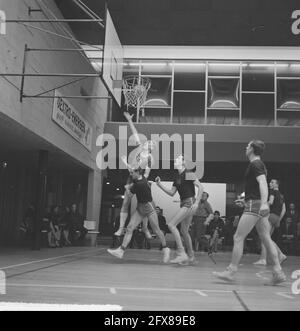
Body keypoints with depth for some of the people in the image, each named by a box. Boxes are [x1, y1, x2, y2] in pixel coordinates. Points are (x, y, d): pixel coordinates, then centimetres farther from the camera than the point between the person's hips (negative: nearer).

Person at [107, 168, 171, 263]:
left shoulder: (140, 184, -26)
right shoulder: (141, 178, 0)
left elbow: (130, 193, -11)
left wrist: (127, 188, 7)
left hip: (149, 208, -9)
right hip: (140, 209, 9)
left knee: (156, 230, 4)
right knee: (130, 228, -4)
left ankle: (165, 249, 25)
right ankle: (121, 251, -8)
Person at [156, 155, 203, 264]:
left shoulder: (188, 174, -10)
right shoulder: (177, 178, 15)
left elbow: (200, 187, -14)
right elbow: (171, 193, 14)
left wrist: (197, 202, -20)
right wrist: (159, 184, 5)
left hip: (189, 203, -9)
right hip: (184, 204, 9)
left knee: (171, 224, -15)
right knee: (184, 231, 15)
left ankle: (181, 254, -14)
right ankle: (191, 257, 27)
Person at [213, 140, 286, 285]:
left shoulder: (255, 164, -9)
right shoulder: (260, 164, 20)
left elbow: (263, 183, -23)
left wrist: (264, 203, -35)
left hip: (254, 205, -10)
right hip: (261, 207, 10)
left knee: (238, 237, -5)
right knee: (266, 239, 8)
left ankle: (231, 271, -1)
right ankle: (278, 272, 6)